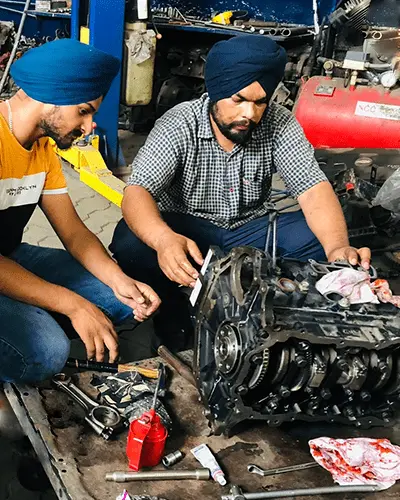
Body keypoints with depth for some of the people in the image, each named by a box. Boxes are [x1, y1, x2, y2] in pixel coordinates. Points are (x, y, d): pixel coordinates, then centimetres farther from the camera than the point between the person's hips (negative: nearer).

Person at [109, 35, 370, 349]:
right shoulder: (179, 125, -18)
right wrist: (165, 240, -52)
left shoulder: (280, 125, -11)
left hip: (251, 232, 2)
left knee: (317, 237, -24)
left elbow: (313, 189, -19)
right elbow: (136, 194, -29)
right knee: (129, 242, -31)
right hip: (184, 231, -2)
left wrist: (338, 248, -41)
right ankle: (174, 315, -4)